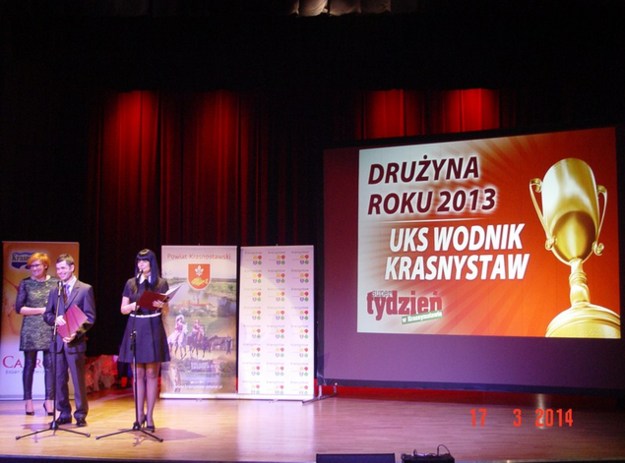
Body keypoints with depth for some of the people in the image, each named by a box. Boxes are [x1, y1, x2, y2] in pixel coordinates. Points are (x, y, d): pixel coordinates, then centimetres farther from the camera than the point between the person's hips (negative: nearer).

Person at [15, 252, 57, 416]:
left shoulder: (55, 283, 4)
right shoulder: (25, 284, 2)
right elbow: (19, 308, -2)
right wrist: (41, 310, -10)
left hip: (50, 329, 0)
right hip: (31, 329, 0)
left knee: (50, 365, 1)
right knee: (29, 365, 5)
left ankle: (49, 400, 8)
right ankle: (28, 401, 13)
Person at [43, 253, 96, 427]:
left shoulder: (85, 289, 0)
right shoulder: (54, 291, 13)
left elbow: (90, 317, -4)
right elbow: (47, 314, 13)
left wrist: (77, 333, -17)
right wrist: (55, 319, -11)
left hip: (75, 341, -4)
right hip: (57, 341, 4)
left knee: (78, 380, 0)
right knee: (59, 379, 7)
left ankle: (81, 414, 9)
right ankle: (64, 413, 18)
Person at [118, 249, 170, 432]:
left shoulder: (161, 283, 4)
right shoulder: (131, 283, 8)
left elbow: (166, 311, 5)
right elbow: (123, 309, 8)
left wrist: (161, 305, -17)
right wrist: (133, 306, -13)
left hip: (153, 330, -2)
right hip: (135, 329, 2)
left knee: (152, 374, 0)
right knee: (138, 374, 4)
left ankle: (149, 416, 5)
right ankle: (139, 415, 11)